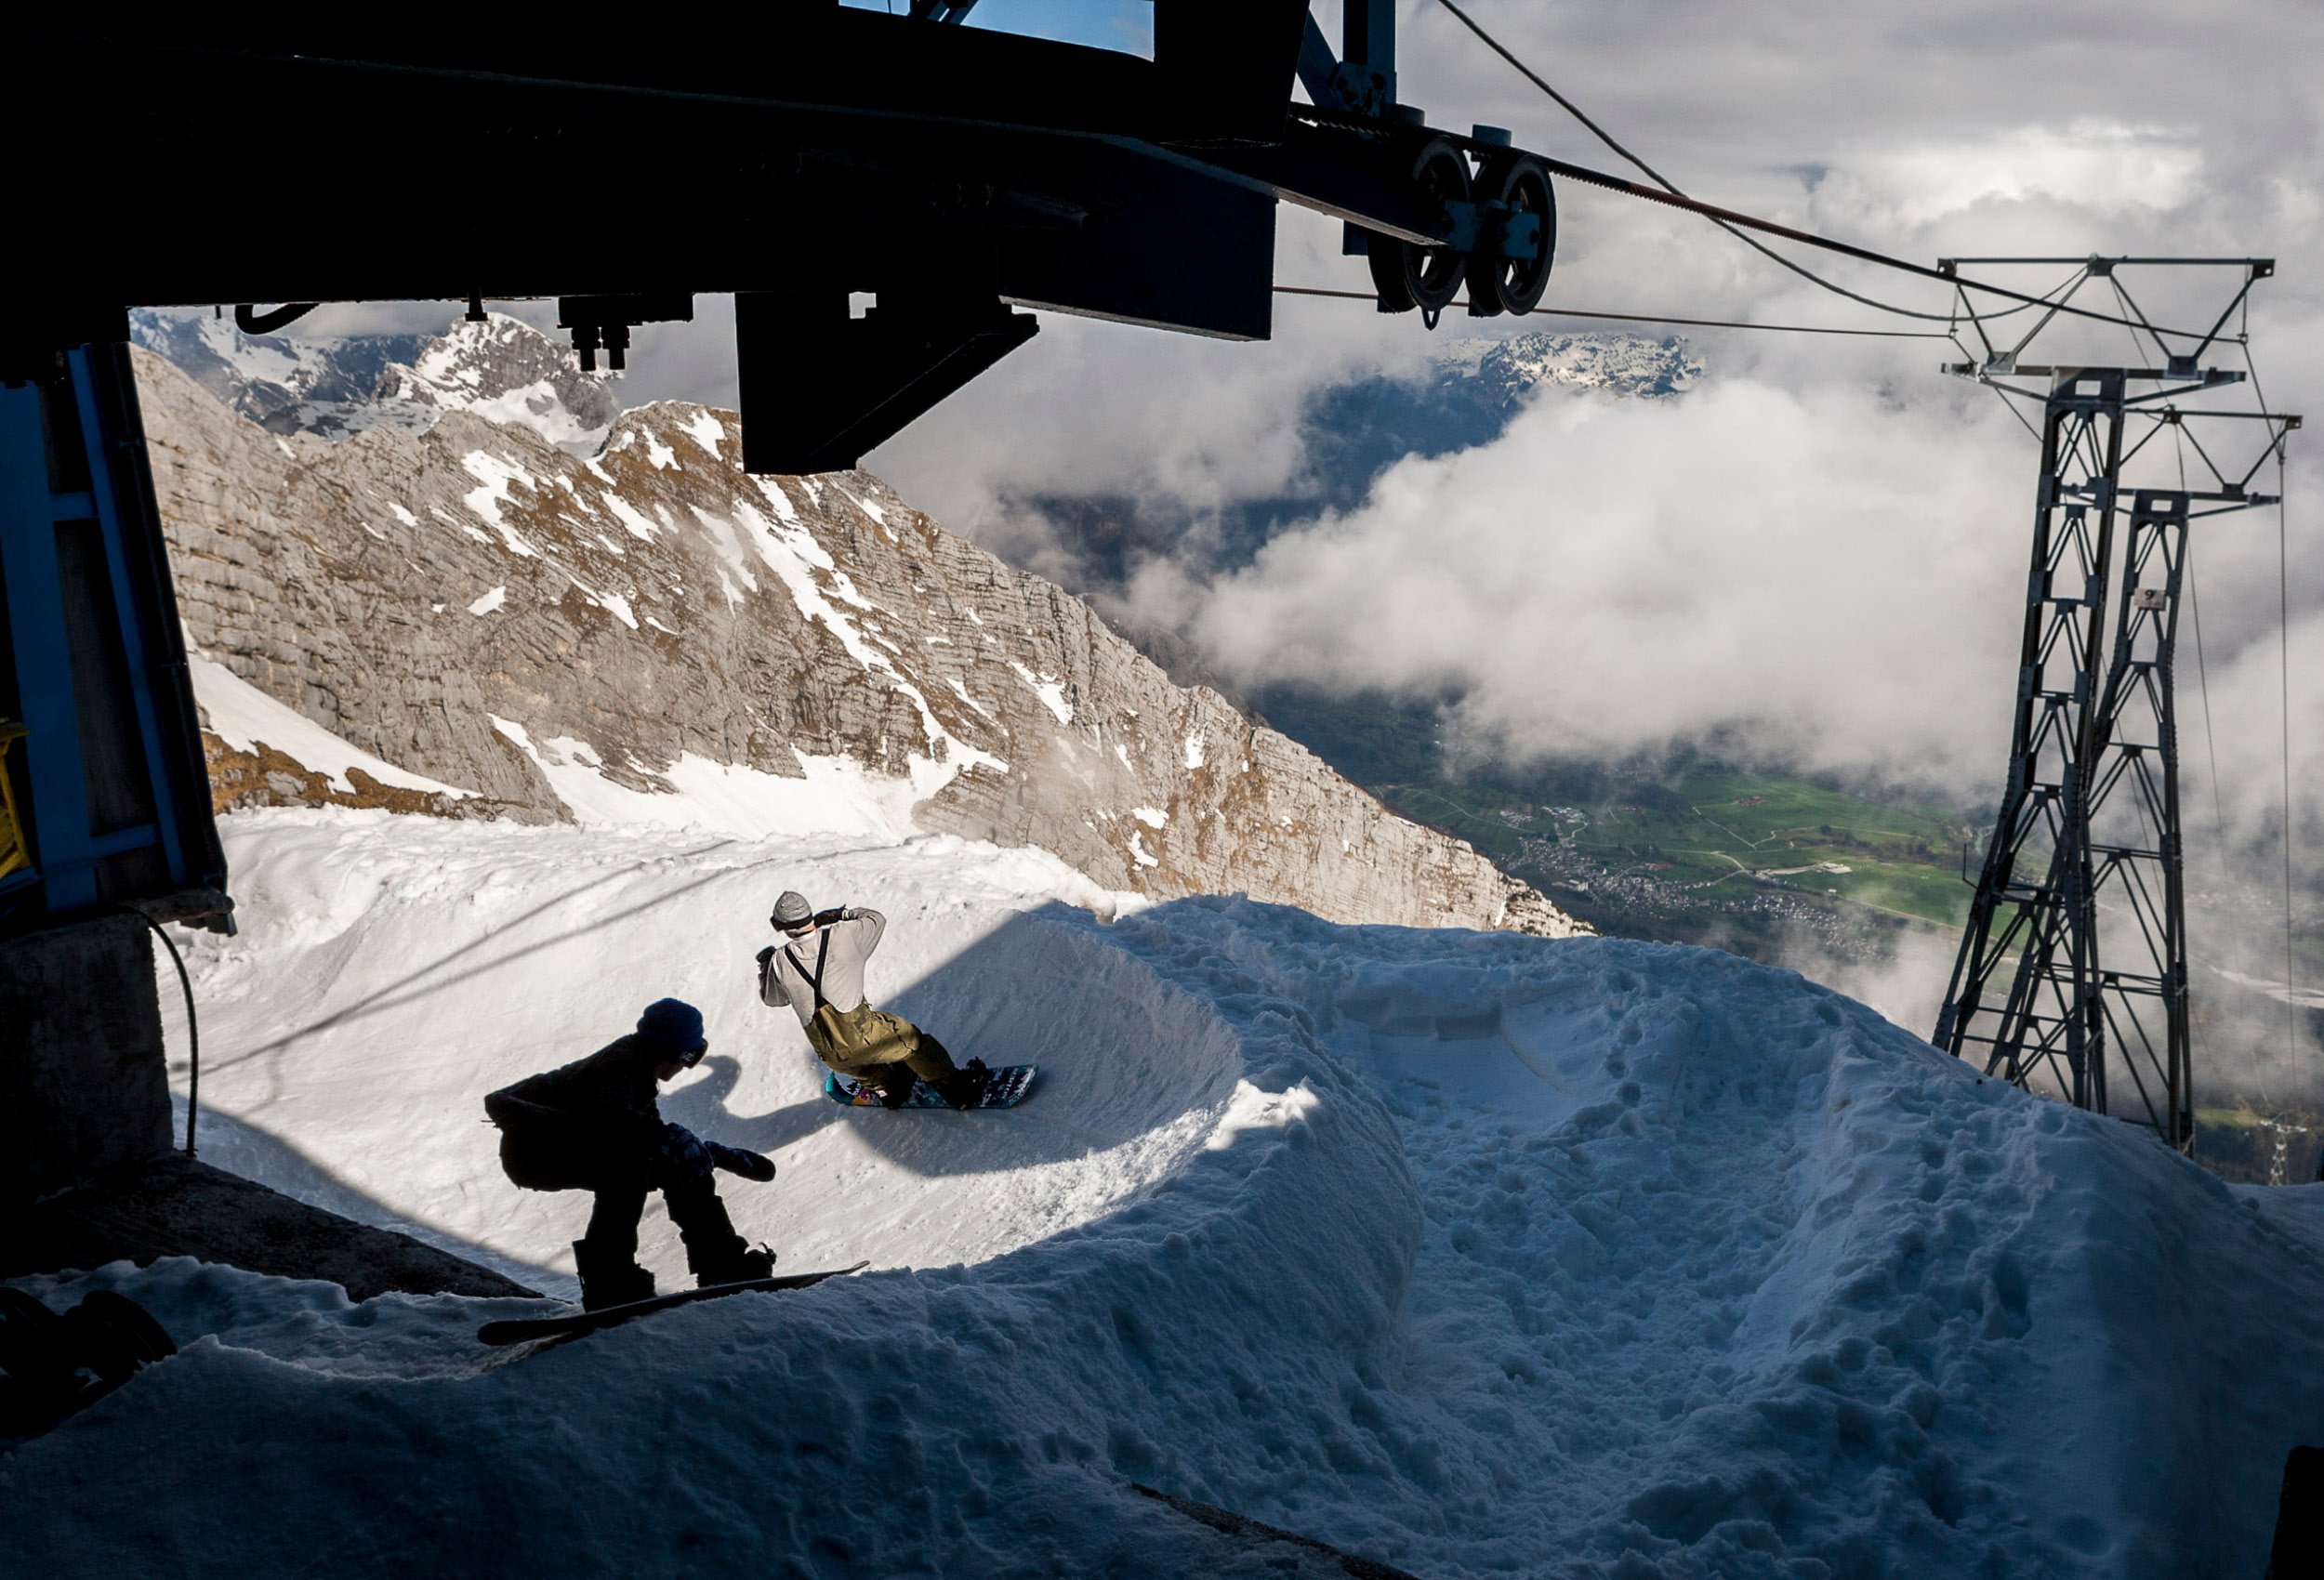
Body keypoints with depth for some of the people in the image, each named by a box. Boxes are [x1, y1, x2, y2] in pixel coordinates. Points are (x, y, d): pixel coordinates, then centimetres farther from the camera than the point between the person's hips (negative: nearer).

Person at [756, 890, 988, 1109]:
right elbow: (876, 919, 10)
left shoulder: (780, 960, -8)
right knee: (911, 1040, 22)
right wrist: (840, 914, 21)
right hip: (863, 1035, -2)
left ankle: (888, 1088, 51)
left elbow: (770, 997, 14)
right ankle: (958, 1090, 29)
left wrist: (765, 966, 31)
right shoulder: (842, 936, -12)